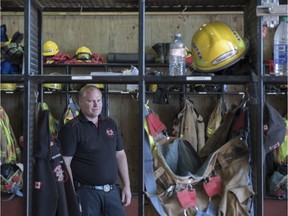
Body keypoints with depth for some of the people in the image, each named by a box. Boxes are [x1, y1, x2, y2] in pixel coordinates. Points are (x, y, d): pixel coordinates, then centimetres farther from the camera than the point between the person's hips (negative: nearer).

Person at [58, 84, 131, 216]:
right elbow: (65, 163, -11)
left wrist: (126, 185, 9)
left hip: (113, 191, 5)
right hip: (87, 192, -5)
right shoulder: (72, 128, -8)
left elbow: (120, 155, 14)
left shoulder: (110, 124, 11)